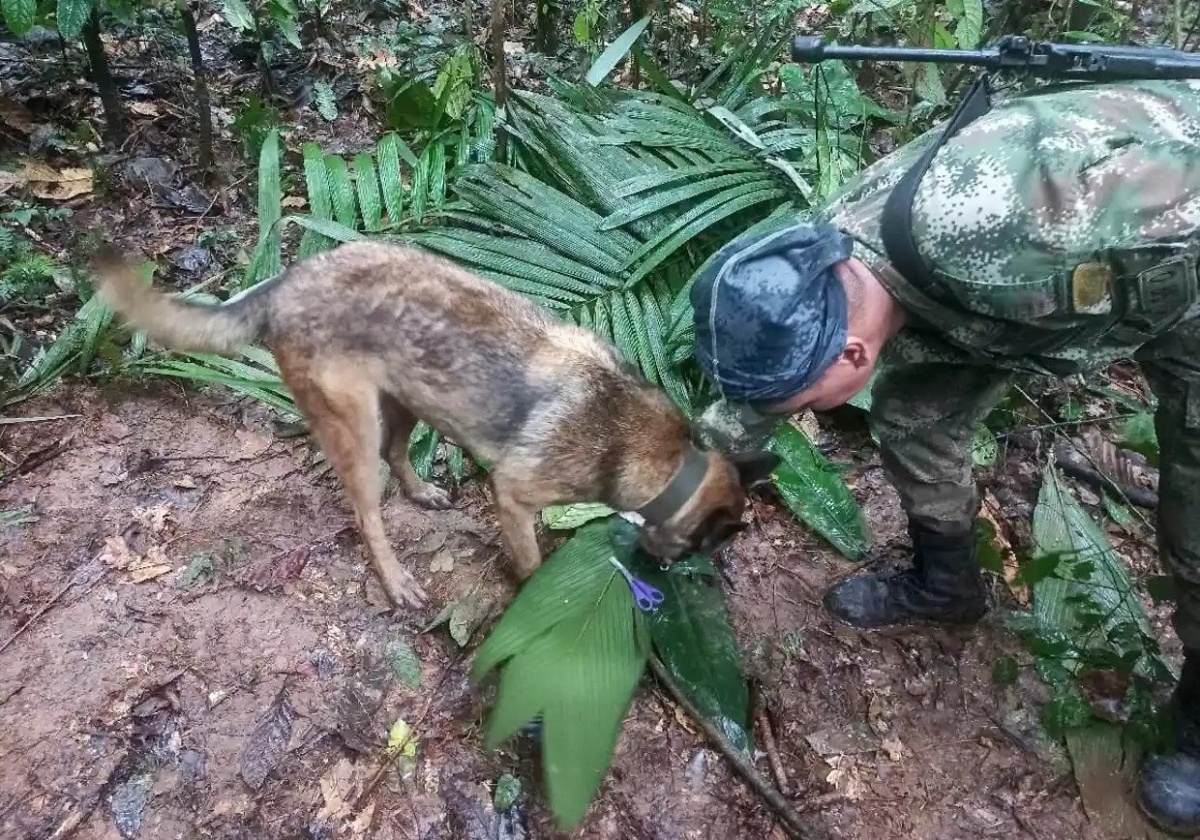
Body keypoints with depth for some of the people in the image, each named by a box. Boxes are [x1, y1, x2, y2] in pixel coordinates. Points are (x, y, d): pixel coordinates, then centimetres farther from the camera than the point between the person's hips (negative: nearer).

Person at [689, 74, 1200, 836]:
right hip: (1067, 268, 6)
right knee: (911, 412, 1)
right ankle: (944, 586, 26)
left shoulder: (970, 228, -46)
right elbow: (756, 393, 0)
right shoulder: (815, 275, -20)